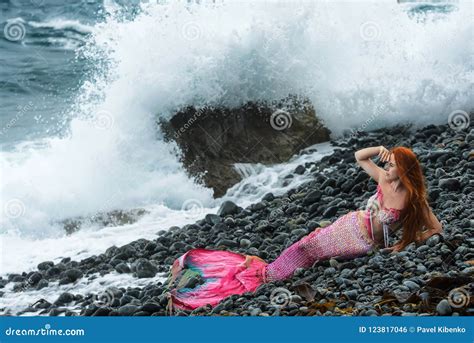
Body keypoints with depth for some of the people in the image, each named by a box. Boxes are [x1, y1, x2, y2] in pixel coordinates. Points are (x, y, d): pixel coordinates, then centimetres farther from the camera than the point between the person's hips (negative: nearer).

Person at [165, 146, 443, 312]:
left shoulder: (415, 200, -13)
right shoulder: (385, 179, -3)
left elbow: (437, 229, -7)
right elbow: (359, 156, 9)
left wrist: (405, 243, -7)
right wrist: (379, 149, -10)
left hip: (364, 245, -2)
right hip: (348, 227, 2)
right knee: (295, 257, -1)